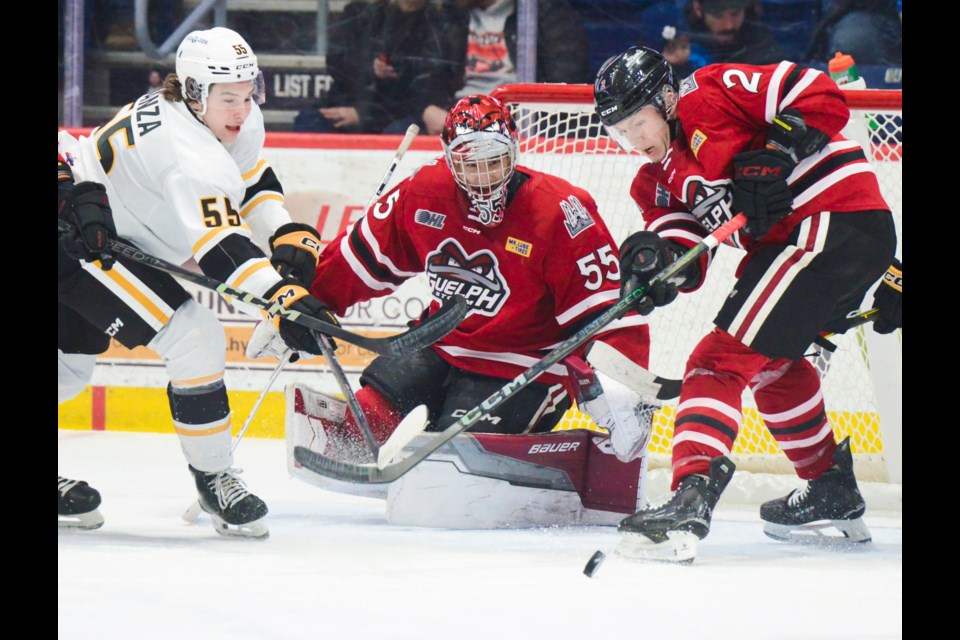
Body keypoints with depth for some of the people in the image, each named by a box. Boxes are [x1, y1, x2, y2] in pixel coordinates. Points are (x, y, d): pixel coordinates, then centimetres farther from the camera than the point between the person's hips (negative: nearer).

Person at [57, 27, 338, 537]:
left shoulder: (237, 124, 0)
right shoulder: (186, 147, -30)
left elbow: (251, 179, 18)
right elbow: (219, 244, -41)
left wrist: (288, 237, 2)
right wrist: (282, 297, -51)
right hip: (77, 234, -11)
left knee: (69, 364, 25)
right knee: (195, 338, -17)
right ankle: (214, 478, -5)